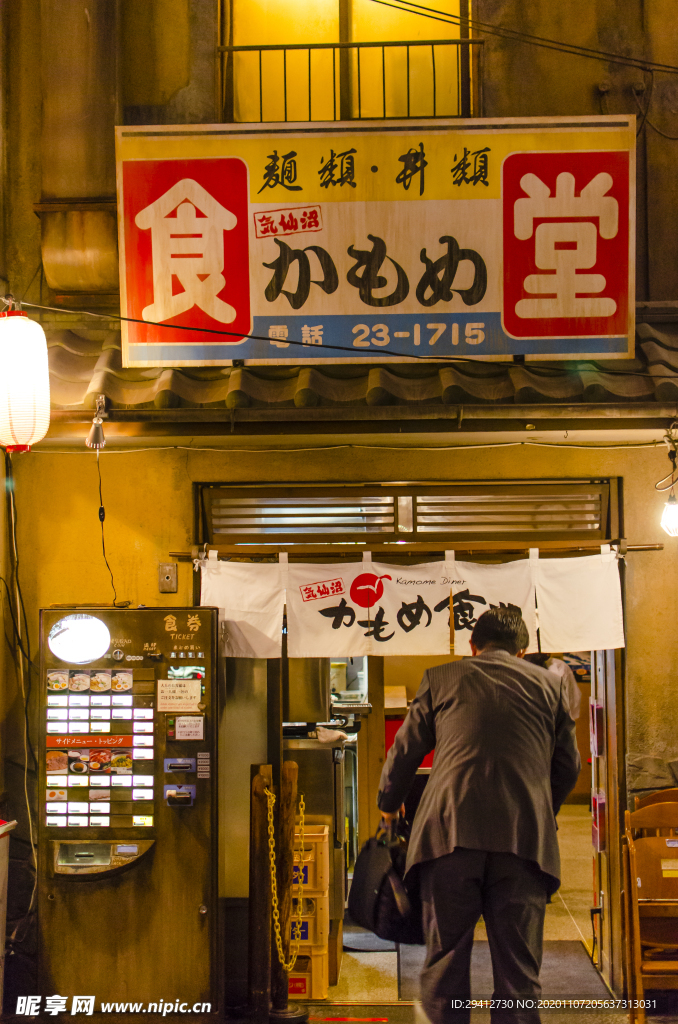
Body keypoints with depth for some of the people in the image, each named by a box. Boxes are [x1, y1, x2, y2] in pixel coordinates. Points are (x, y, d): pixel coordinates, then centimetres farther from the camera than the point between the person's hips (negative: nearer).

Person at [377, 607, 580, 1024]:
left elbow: (405, 751, 17)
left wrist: (389, 805, 34)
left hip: (450, 832, -1)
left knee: (445, 961, 7)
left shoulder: (441, 678, 14)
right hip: (526, 836, 1)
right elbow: (568, 765, 19)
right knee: (519, 970, 5)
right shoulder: (549, 684, 17)